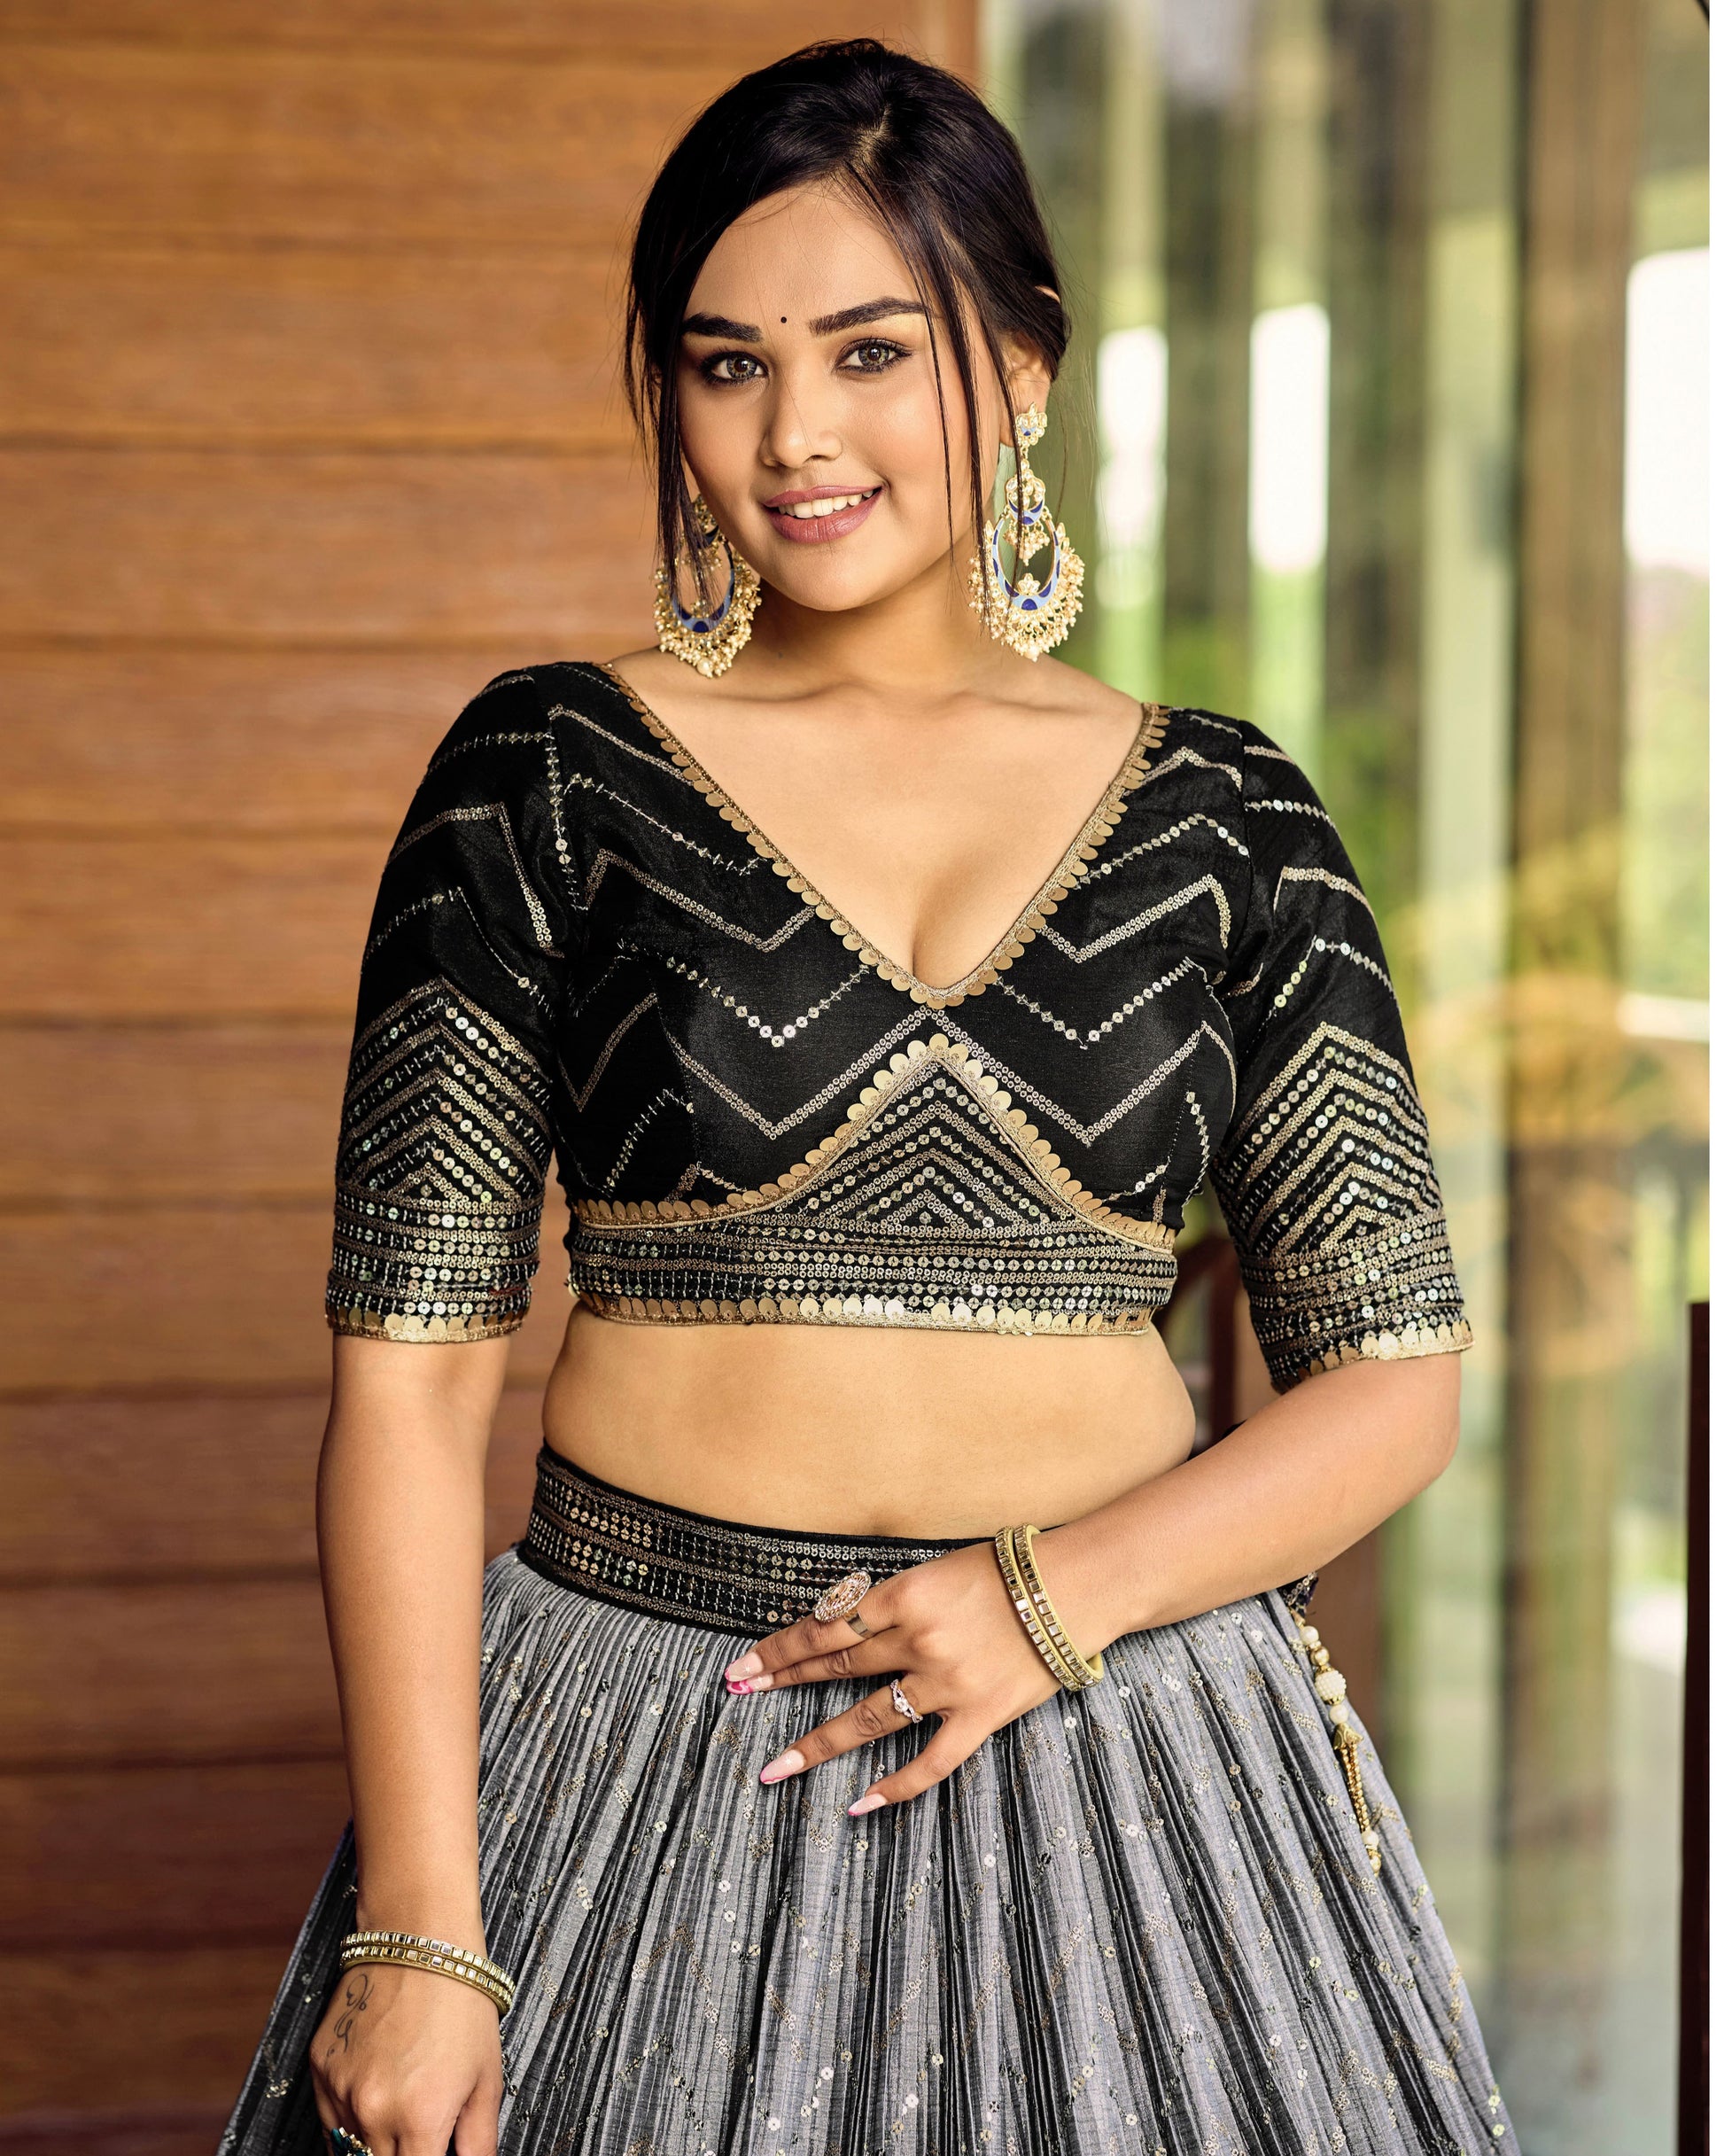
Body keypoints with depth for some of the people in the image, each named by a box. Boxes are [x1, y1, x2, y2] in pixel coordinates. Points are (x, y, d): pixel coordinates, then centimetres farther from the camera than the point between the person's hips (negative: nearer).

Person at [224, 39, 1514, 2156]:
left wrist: (1063, 1598, -13)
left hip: (1120, 1766, 2)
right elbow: (409, 1369, -4)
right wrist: (415, 1930, -11)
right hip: (645, 1737, -1)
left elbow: (1392, 1380, 4)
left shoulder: (1218, 820, 3)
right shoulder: (548, 775, -1)